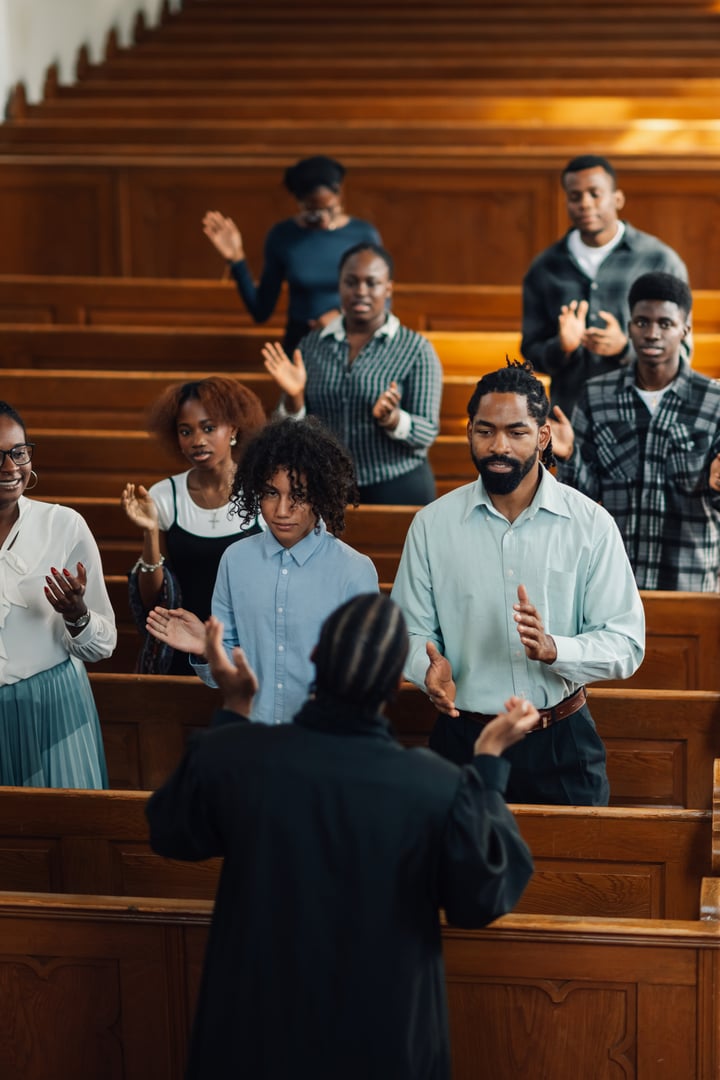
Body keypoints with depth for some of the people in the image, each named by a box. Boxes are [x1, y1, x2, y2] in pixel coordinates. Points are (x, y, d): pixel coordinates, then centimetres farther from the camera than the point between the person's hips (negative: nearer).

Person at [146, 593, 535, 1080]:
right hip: (382, 1034, -1)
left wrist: (234, 710, 6)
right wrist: (489, 760, -4)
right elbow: (485, 894, -8)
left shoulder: (231, 754, -18)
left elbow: (171, 833, 3)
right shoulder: (437, 788, -24)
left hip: (256, 1022, 2)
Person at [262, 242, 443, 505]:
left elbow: (427, 433, -7)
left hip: (397, 491, -2)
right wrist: (294, 398, -15)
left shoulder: (416, 349, -5)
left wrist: (391, 418, -25)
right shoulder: (311, 345, 3)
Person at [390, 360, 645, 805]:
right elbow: (411, 631, 3)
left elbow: (626, 644, -7)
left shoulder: (591, 524, -5)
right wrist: (430, 667, -20)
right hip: (464, 738, 1)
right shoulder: (432, 525, 0)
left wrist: (553, 649, -25)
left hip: (562, 742, 0)